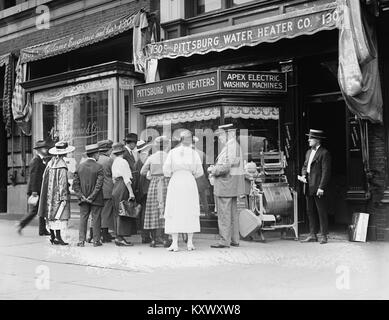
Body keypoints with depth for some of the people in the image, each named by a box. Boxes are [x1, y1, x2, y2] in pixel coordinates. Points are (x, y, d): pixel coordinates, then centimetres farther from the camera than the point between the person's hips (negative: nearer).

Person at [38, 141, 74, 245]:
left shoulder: (50, 163, 6)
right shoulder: (62, 165, -16)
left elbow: (45, 178, 11)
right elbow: (62, 183, -16)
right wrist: (64, 197, -13)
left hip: (49, 194, 8)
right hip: (58, 194, -8)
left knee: (51, 215, 11)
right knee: (59, 215, -5)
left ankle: (52, 237, 16)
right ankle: (58, 238, -4)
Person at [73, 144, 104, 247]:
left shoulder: (80, 166, 4)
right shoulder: (99, 167, -10)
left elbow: (75, 184, 2)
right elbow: (99, 184, -15)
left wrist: (81, 196, 0)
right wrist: (92, 197, -10)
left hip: (83, 199, 4)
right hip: (96, 199, -4)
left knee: (83, 219, 9)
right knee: (96, 219, 5)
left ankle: (81, 241, 8)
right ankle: (96, 241, 9)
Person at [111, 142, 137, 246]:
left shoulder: (114, 162, 17)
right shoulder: (123, 162, -9)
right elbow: (126, 178, -15)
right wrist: (131, 192, -17)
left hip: (116, 187, 9)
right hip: (123, 188, -9)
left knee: (119, 214, 10)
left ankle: (119, 237, 12)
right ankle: (120, 237, -9)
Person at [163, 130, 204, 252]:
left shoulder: (172, 152, 2)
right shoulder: (194, 153, 1)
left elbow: (166, 170, -2)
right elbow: (199, 172, 3)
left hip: (175, 182, 0)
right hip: (189, 182, 0)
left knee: (174, 212, 2)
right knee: (190, 212, 7)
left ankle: (175, 243, -4)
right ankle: (190, 242, 5)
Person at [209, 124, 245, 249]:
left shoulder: (230, 146, -16)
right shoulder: (234, 145, 17)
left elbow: (226, 167, -24)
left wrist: (213, 170, -8)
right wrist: (215, 169, 12)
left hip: (226, 182, -11)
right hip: (231, 185, 11)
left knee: (224, 213, -6)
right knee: (232, 212, 13)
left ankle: (224, 241, -3)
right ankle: (234, 240, 19)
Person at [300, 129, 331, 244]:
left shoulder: (324, 153, -9)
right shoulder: (309, 152, 17)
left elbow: (326, 172, -13)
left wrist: (321, 188, -17)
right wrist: (303, 175, 3)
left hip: (319, 188, -8)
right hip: (309, 187, 8)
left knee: (322, 212, -2)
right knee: (310, 212, 10)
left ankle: (324, 236, 5)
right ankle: (313, 235, 17)